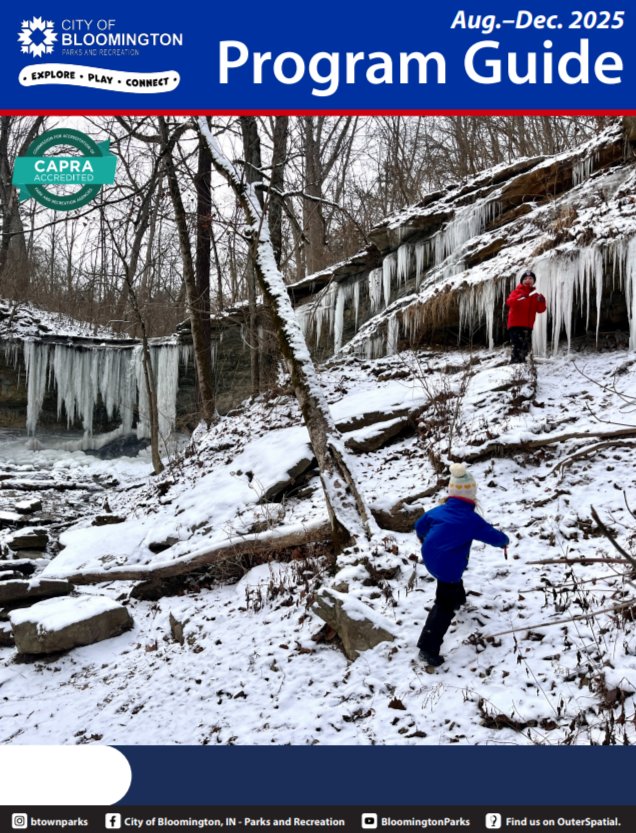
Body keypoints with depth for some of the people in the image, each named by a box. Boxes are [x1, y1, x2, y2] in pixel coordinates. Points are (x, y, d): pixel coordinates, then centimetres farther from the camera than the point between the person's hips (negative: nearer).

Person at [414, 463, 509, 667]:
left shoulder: (438, 511, 3)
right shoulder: (471, 519, -12)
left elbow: (420, 525, 19)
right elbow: (494, 537, -6)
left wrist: (422, 536, 43)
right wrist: (505, 541, 18)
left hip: (429, 558, 7)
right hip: (449, 565, -7)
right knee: (444, 606, -3)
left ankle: (458, 599, 63)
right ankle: (428, 648, -8)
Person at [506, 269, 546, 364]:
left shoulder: (535, 295, 15)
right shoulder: (517, 291, 3)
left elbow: (540, 310, 6)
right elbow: (509, 302, -16)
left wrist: (541, 302, -16)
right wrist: (519, 297, -36)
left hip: (528, 326, 6)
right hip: (515, 324, -5)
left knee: (526, 346, 6)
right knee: (518, 345, -18)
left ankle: (520, 363, 18)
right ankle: (514, 364, -18)